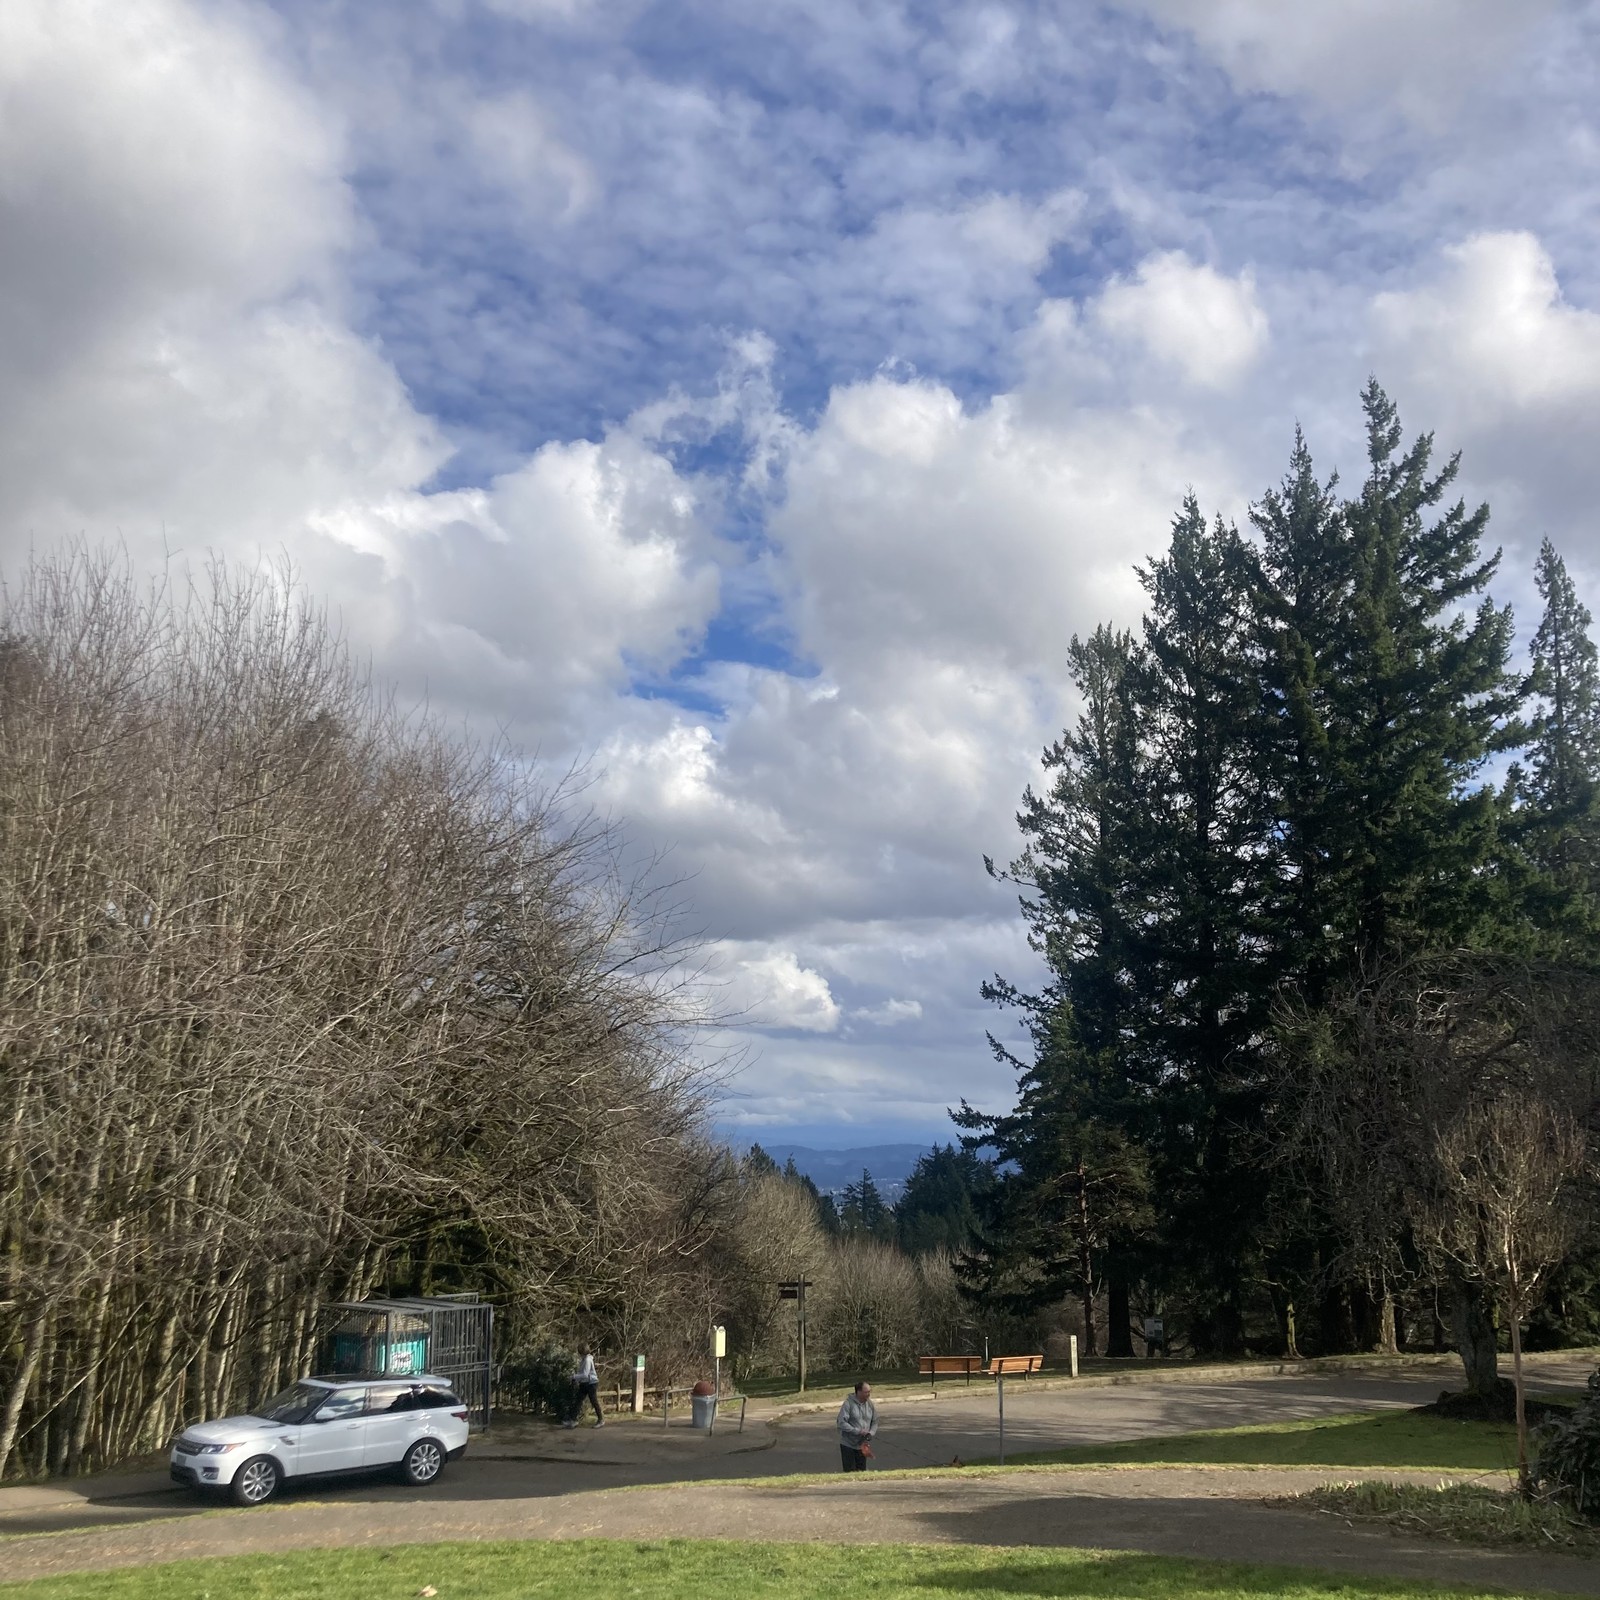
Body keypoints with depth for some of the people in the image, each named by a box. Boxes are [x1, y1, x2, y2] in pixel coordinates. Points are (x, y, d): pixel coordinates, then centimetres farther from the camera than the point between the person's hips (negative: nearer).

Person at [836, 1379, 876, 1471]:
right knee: (850, 1472, -1)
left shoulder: (870, 1404, 0)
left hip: (862, 1445, 5)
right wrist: (858, 1431, -24)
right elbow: (842, 1423, -22)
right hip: (848, 1445, -5)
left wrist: (870, 1434, -11)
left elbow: (875, 1423, 9)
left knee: (862, 1471, 10)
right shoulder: (849, 1404, -16)